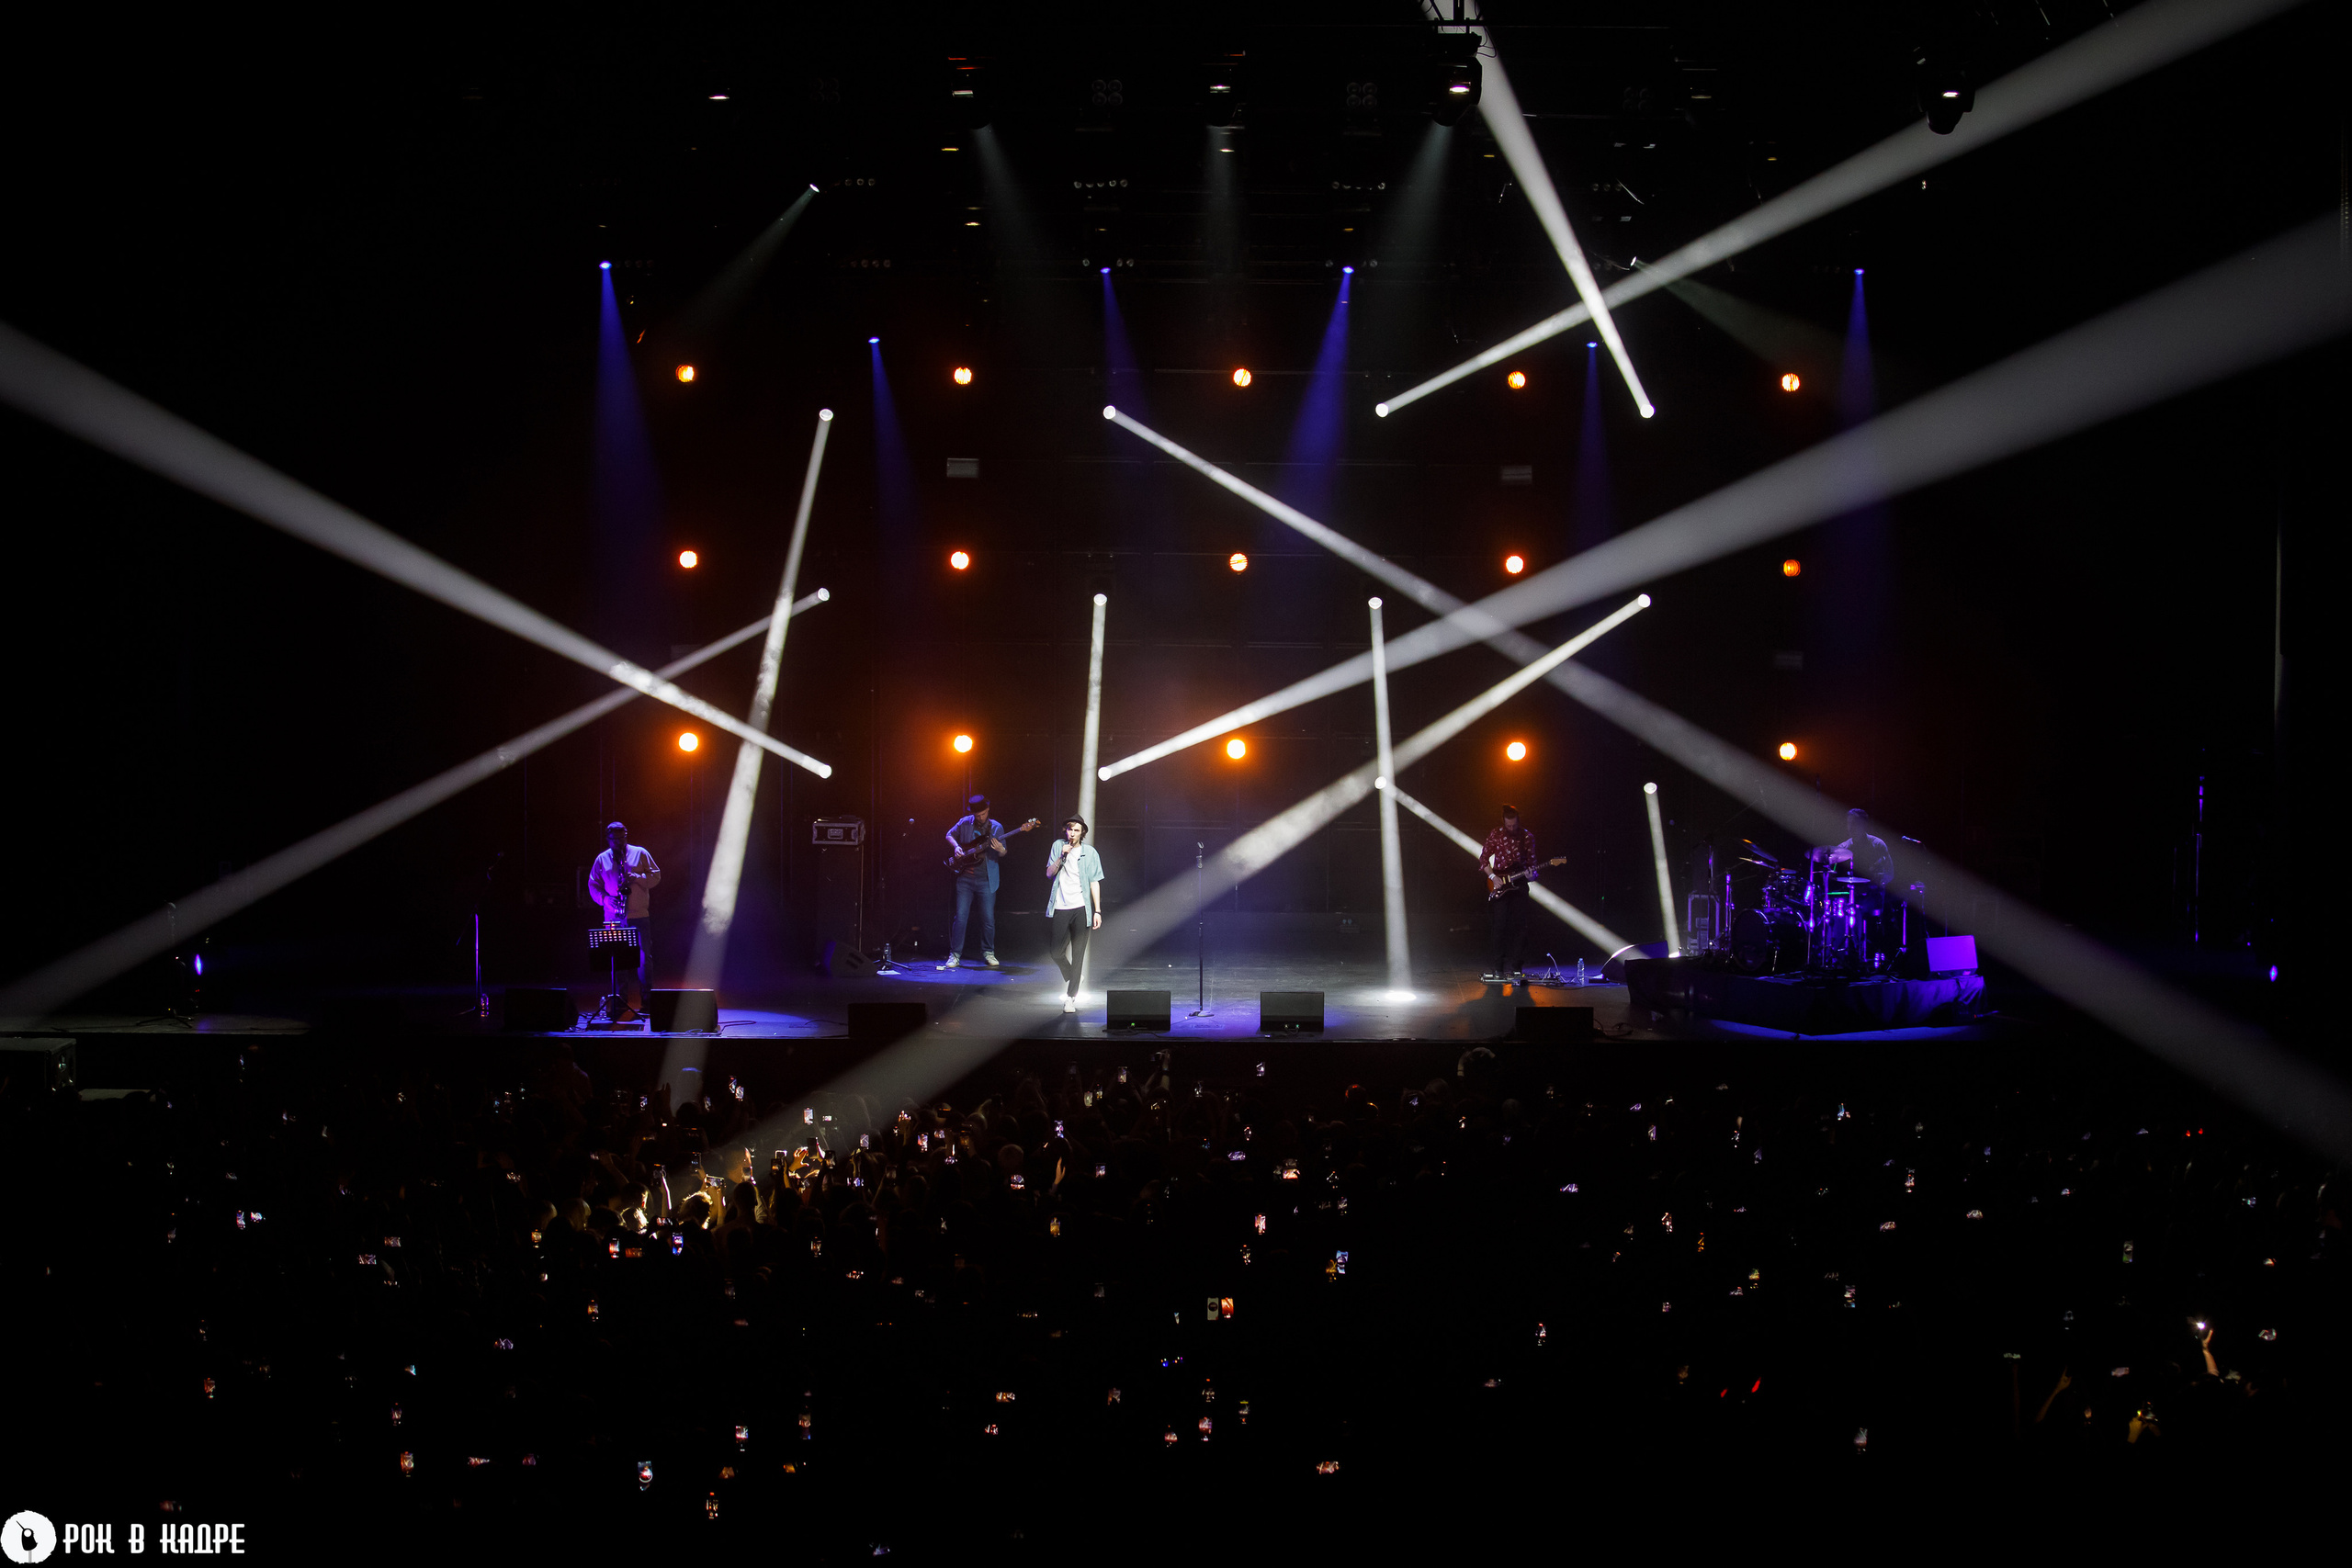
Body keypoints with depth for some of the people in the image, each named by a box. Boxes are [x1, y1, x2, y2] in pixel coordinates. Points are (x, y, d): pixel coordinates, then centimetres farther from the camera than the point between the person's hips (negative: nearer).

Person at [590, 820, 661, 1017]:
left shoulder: (640, 853, 7)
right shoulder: (602, 860, 12)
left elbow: (655, 876, 4)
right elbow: (593, 885, 14)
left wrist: (636, 878, -12)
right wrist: (604, 898, -5)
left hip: (639, 915, -2)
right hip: (614, 917, 2)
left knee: (643, 957, -5)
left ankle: (646, 1000, 0)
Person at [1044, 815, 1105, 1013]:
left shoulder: (1089, 852, 2)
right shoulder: (1058, 846, 7)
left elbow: (1094, 883, 2)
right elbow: (1049, 874, 2)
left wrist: (1097, 911, -3)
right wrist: (1062, 856, -13)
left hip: (1081, 908, -2)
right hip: (1061, 908, 2)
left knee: (1078, 954, -3)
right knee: (1056, 952, 3)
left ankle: (1071, 997, 1)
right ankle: (1073, 977, 33)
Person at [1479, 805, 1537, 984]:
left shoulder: (1527, 837, 3)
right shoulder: (1496, 835, 1)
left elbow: (1531, 861, 7)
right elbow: (1483, 858, 4)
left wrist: (1530, 874, -13)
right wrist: (1492, 876, -8)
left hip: (1519, 884, 1)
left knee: (1517, 927, -2)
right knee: (1500, 926, -7)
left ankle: (1511, 966, 3)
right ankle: (1498, 967, -3)